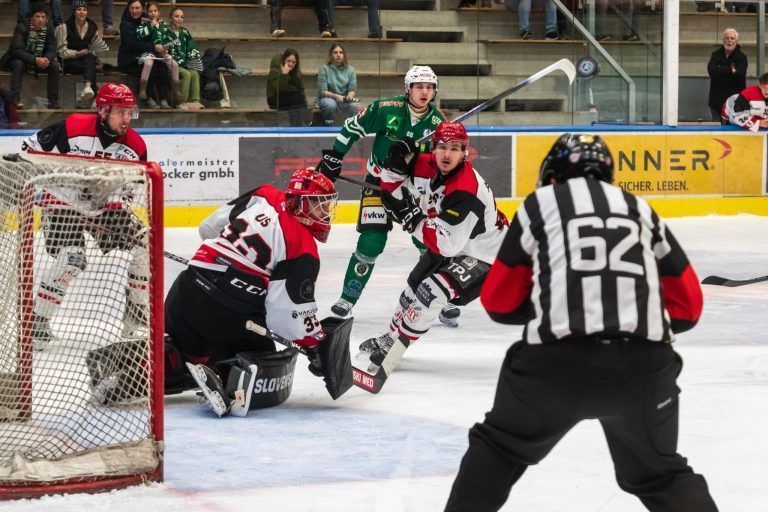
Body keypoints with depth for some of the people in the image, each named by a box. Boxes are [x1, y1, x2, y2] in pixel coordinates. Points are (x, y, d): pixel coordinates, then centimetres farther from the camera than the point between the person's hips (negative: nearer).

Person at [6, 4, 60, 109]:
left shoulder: (49, 29, -6)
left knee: (54, 65, -20)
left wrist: (47, 59, -33)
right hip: (20, 59, -4)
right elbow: (17, 50, -28)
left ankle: (53, 101, -16)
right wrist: (35, 60, -40)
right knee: (18, 63, -36)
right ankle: (15, 99, -39)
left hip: (39, 61, 4)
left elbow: (52, 50, -8)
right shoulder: (22, 28, -20)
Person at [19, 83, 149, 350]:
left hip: (105, 206, 5)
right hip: (63, 202, -5)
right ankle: (37, 321, -13)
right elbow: (32, 147, -10)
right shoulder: (73, 128, -22)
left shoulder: (135, 145, -8)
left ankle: (137, 313, 13)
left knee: (144, 246, -5)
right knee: (72, 259, -25)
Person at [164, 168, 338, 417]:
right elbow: (289, 310, -9)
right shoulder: (304, 248, -6)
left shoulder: (263, 197, 12)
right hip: (229, 317, -7)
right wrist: (316, 344, 4)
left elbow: (209, 228, 21)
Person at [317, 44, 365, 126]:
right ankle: (328, 125, -13)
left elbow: (352, 90, 1)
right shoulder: (324, 69, -5)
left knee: (357, 107, -30)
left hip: (345, 99, 2)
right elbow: (322, 91, -10)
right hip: (328, 98, -2)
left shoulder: (350, 69, 4)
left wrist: (349, 97, -23)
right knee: (331, 105, -38)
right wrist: (336, 96, -27)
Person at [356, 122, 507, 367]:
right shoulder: (426, 166, -12)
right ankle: (389, 338, 42)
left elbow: (447, 243, -36)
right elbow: (392, 189, 2)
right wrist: (396, 165, -19)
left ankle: (393, 348, -10)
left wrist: (410, 216, -33)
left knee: (432, 292, -23)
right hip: (448, 245, 9)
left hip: (484, 255, -9)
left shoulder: (466, 191, -35)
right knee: (416, 285, 19)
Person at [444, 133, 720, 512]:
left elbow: (498, 302, 16)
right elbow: (687, 306, 21)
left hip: (558, 359, -2)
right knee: (659, 473, 21)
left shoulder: (540, 204, 16)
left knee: (497, 449, 21)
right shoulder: (641, 211, 24)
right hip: (644, 363, 2)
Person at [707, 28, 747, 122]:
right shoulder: (716, 55, 8)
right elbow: (712, 71, -11)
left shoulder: (742, 57, -2)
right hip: (717, 100, 3)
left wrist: (722, 72, -11)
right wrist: (730, 70, -13)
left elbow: (739, 76, -18)